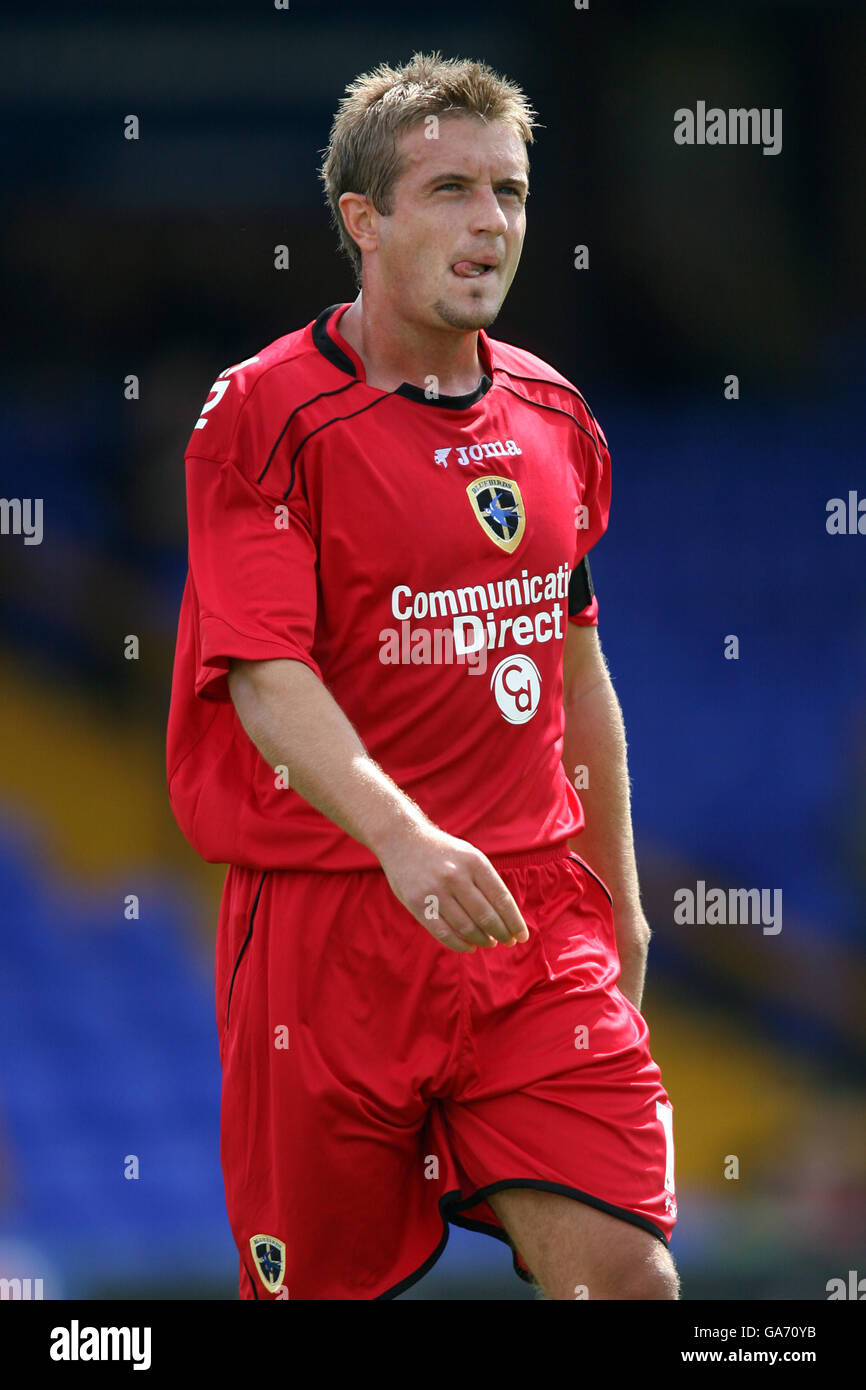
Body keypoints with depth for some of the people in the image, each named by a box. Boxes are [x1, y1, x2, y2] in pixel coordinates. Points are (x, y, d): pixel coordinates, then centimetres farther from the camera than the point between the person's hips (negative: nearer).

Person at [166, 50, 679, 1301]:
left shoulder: (556, 419, 11)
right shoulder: (264, 417, -8)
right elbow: (266, 677, -18)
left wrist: (618, 899, 23)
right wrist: (402, 837, -33)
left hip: (537, 916, 4)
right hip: (331, 914, -4)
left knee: (624, 1265, -9)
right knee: (325, 1281, 3)